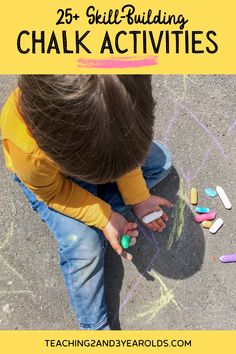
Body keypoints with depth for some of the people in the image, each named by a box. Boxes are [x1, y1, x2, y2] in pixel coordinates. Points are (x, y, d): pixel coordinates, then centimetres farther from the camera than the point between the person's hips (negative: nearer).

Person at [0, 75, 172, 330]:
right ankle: (94, 327, 6)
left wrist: (139, 197, -11)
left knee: (161, 161, 0)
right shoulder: (29, 151, -45)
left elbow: (124, 147, -14)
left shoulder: (113, 93, -35)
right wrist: (104, 219, -26)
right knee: (82, 246, -18)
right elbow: (51, 192, -22)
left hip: (91, 142, 5)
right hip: (53, 179, -4)